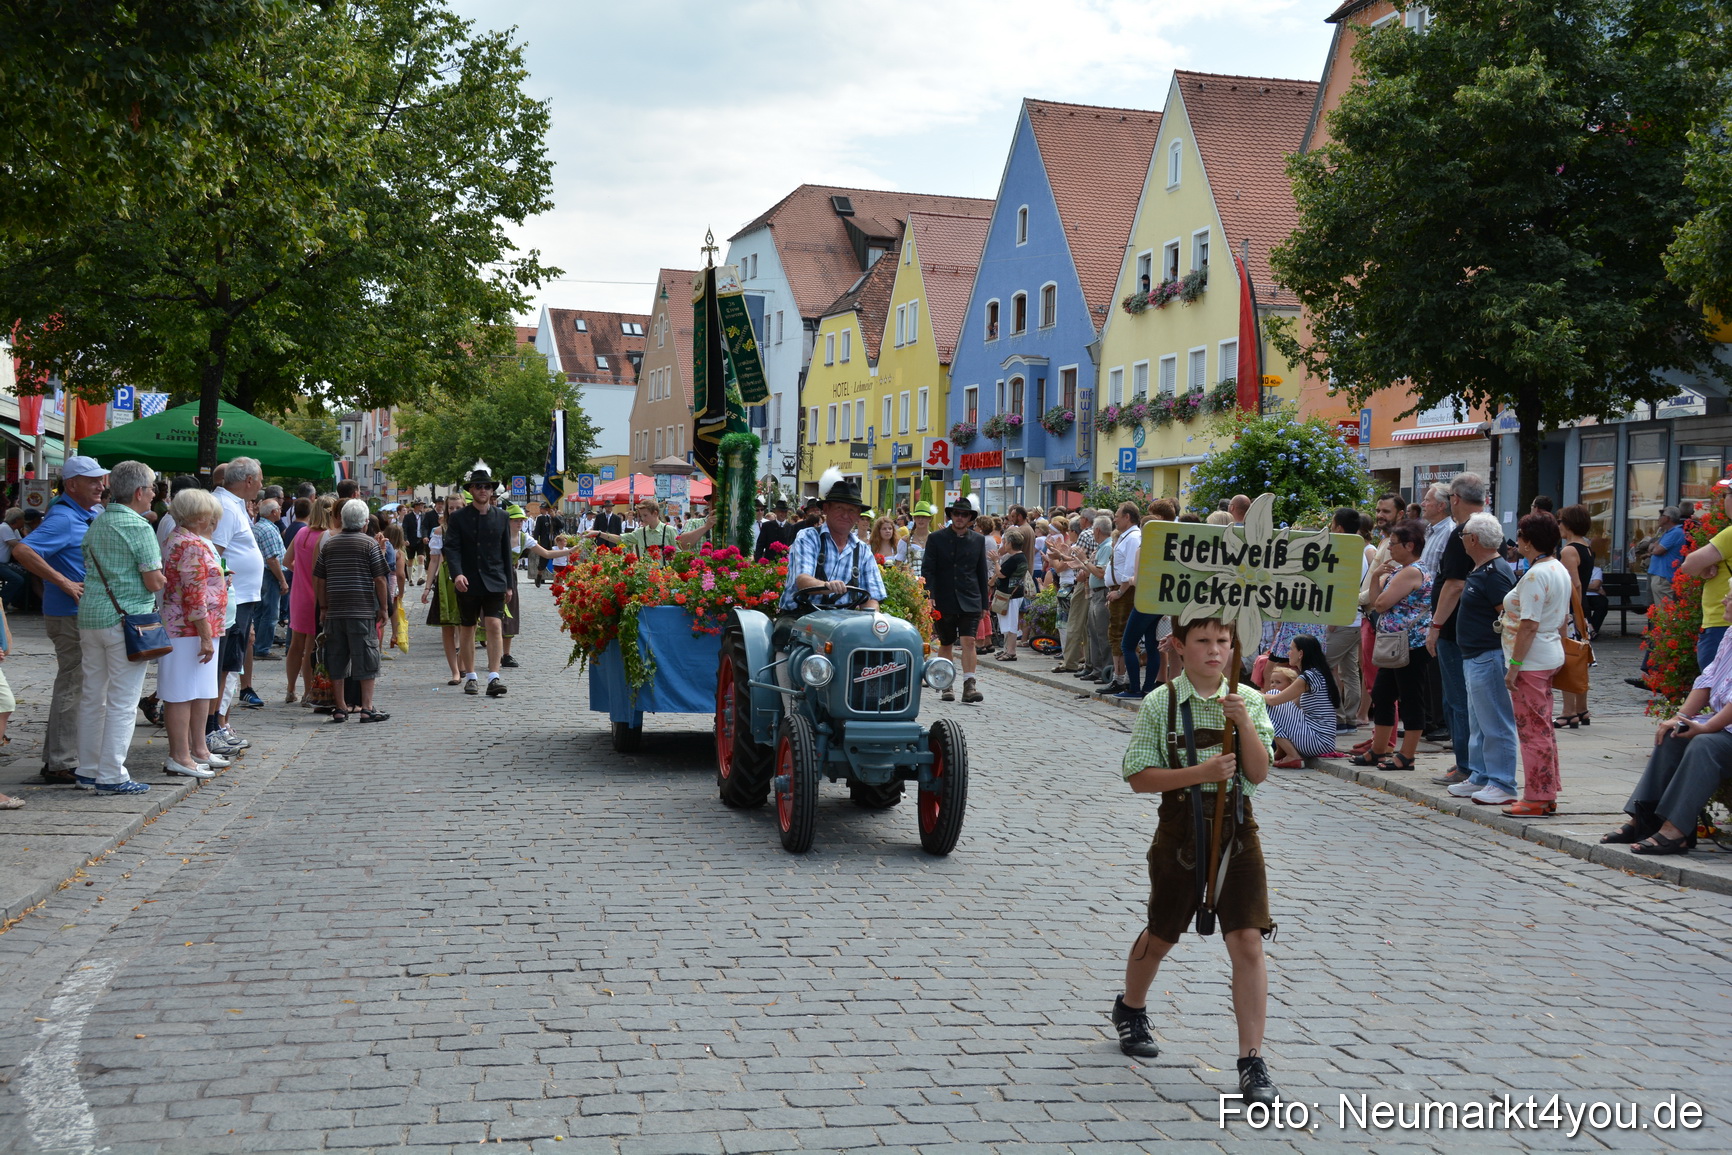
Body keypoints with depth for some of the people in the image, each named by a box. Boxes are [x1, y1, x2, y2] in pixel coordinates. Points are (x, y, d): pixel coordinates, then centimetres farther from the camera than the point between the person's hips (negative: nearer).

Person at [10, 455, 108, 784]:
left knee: (74, 688, 17)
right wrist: (65, 583, -27)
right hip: (70, 616, -10)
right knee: (71, 688, -4)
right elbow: (21, 550, -27)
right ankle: (61, 765, 3)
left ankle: (56, 759, 28)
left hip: (88, 613, 10)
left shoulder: (92, 513, 10)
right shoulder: (63, 518, -17)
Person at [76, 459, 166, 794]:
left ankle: (88, 770, 21)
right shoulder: (139, 527, -12)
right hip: (127, 617, -8)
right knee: (123, 701, -3)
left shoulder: (96, 524, 12)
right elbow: (154, 581, -15)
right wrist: (161, 580, 7)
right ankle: (111, 776, -2)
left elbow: (91, 569, 18)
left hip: (89, 616, 8)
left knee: (92, 697, 14)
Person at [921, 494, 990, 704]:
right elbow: (927, 570, -2)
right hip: (944, 600, 0)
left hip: (970, 600, 0)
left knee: (969, 641, -12)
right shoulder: (936, 538, 1)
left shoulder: (978, 540, 6)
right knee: (945, 645, 9)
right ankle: (946, 686, 18)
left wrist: (984, 603, 9)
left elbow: (982, 573, 11)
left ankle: (969, 686, -14)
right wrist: (929, 596, -13)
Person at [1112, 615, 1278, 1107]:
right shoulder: (1159, 705, -6)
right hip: (1180, 832, -1)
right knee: (1161, 935, 17)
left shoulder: (1249, 701, 1)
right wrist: (1199, 773, -21)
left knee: (1248, 941, -9)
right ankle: (1130, 1009, 46)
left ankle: (1252, 1062, -2)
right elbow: (1138, 777, -9)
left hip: (1236, 832, 1)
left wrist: (1244, 721, -20)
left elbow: (1258, 773, -6)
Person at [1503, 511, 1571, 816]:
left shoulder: (1535, 576, -19)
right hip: (1551, 655, 10)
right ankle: (1548, 795, 21)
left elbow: (1529, 625, -23)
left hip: (1532, 661, -10)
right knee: (1543, 728, 16)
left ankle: (1537, 799, 0)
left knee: (1532, 730, -4)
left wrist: (1514, 665, -21)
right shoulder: (1560, 570, 12)